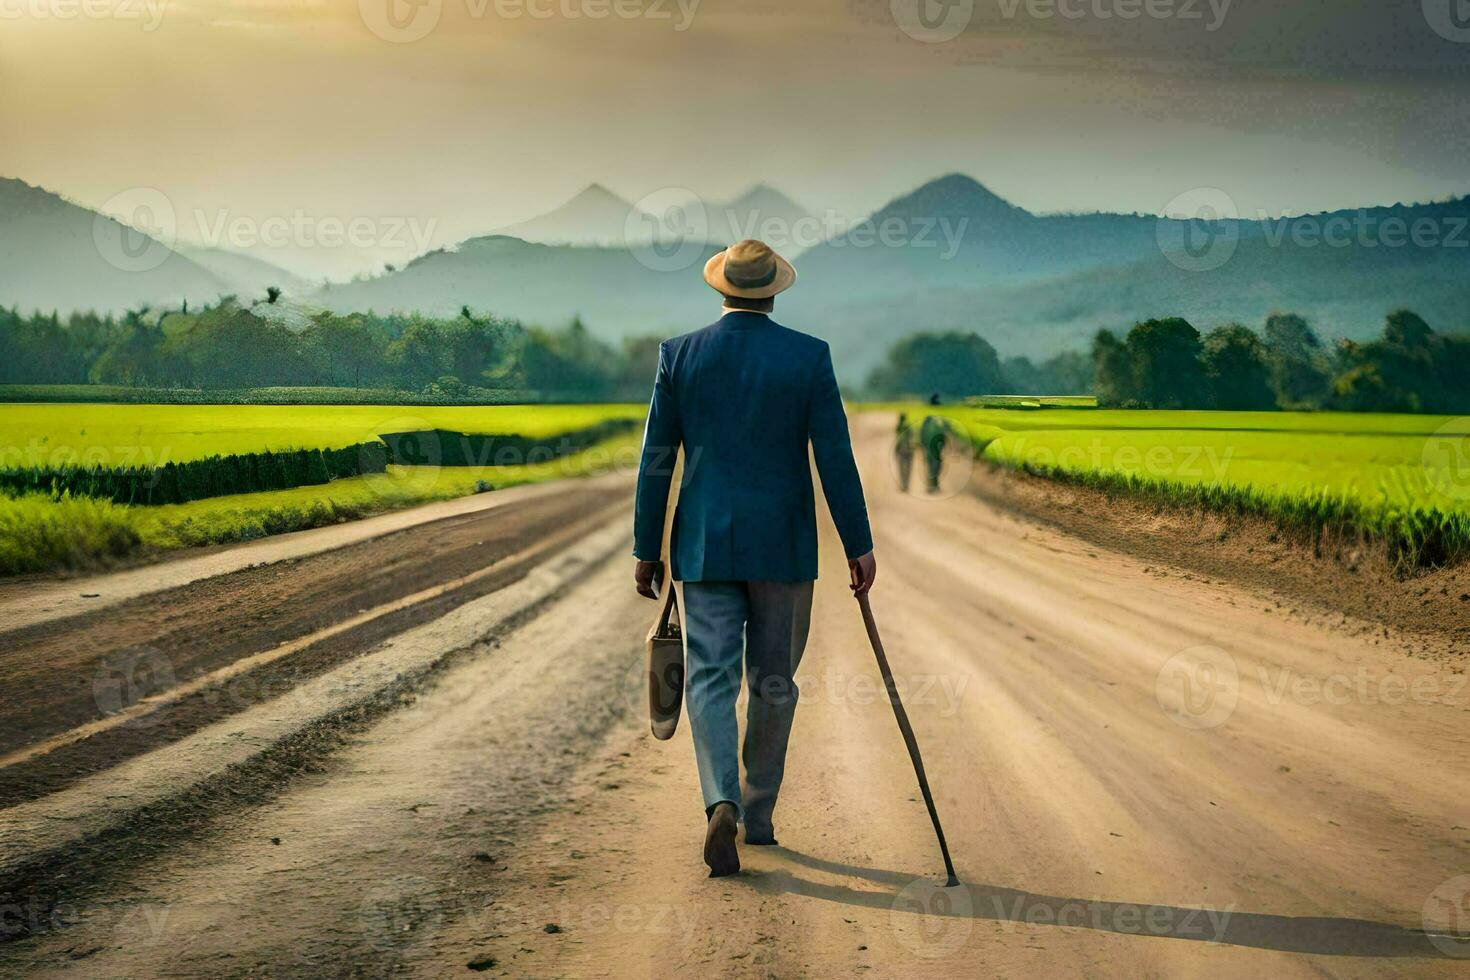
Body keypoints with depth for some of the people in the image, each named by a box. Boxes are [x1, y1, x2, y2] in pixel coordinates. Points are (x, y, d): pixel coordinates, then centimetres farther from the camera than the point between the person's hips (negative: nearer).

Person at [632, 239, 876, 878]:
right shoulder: (809, 357, -5)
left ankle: (723, 804, -20)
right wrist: (859, 546, 1)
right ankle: (758, 813, 22)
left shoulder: (680, 356, -1)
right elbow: (835, 458, -7)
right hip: (783, 546, 0)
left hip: (705, 545, 0)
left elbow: (656, 461, 0)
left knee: (710, 679, 1)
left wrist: (646, 551, 8)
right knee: (774, 682, 13)